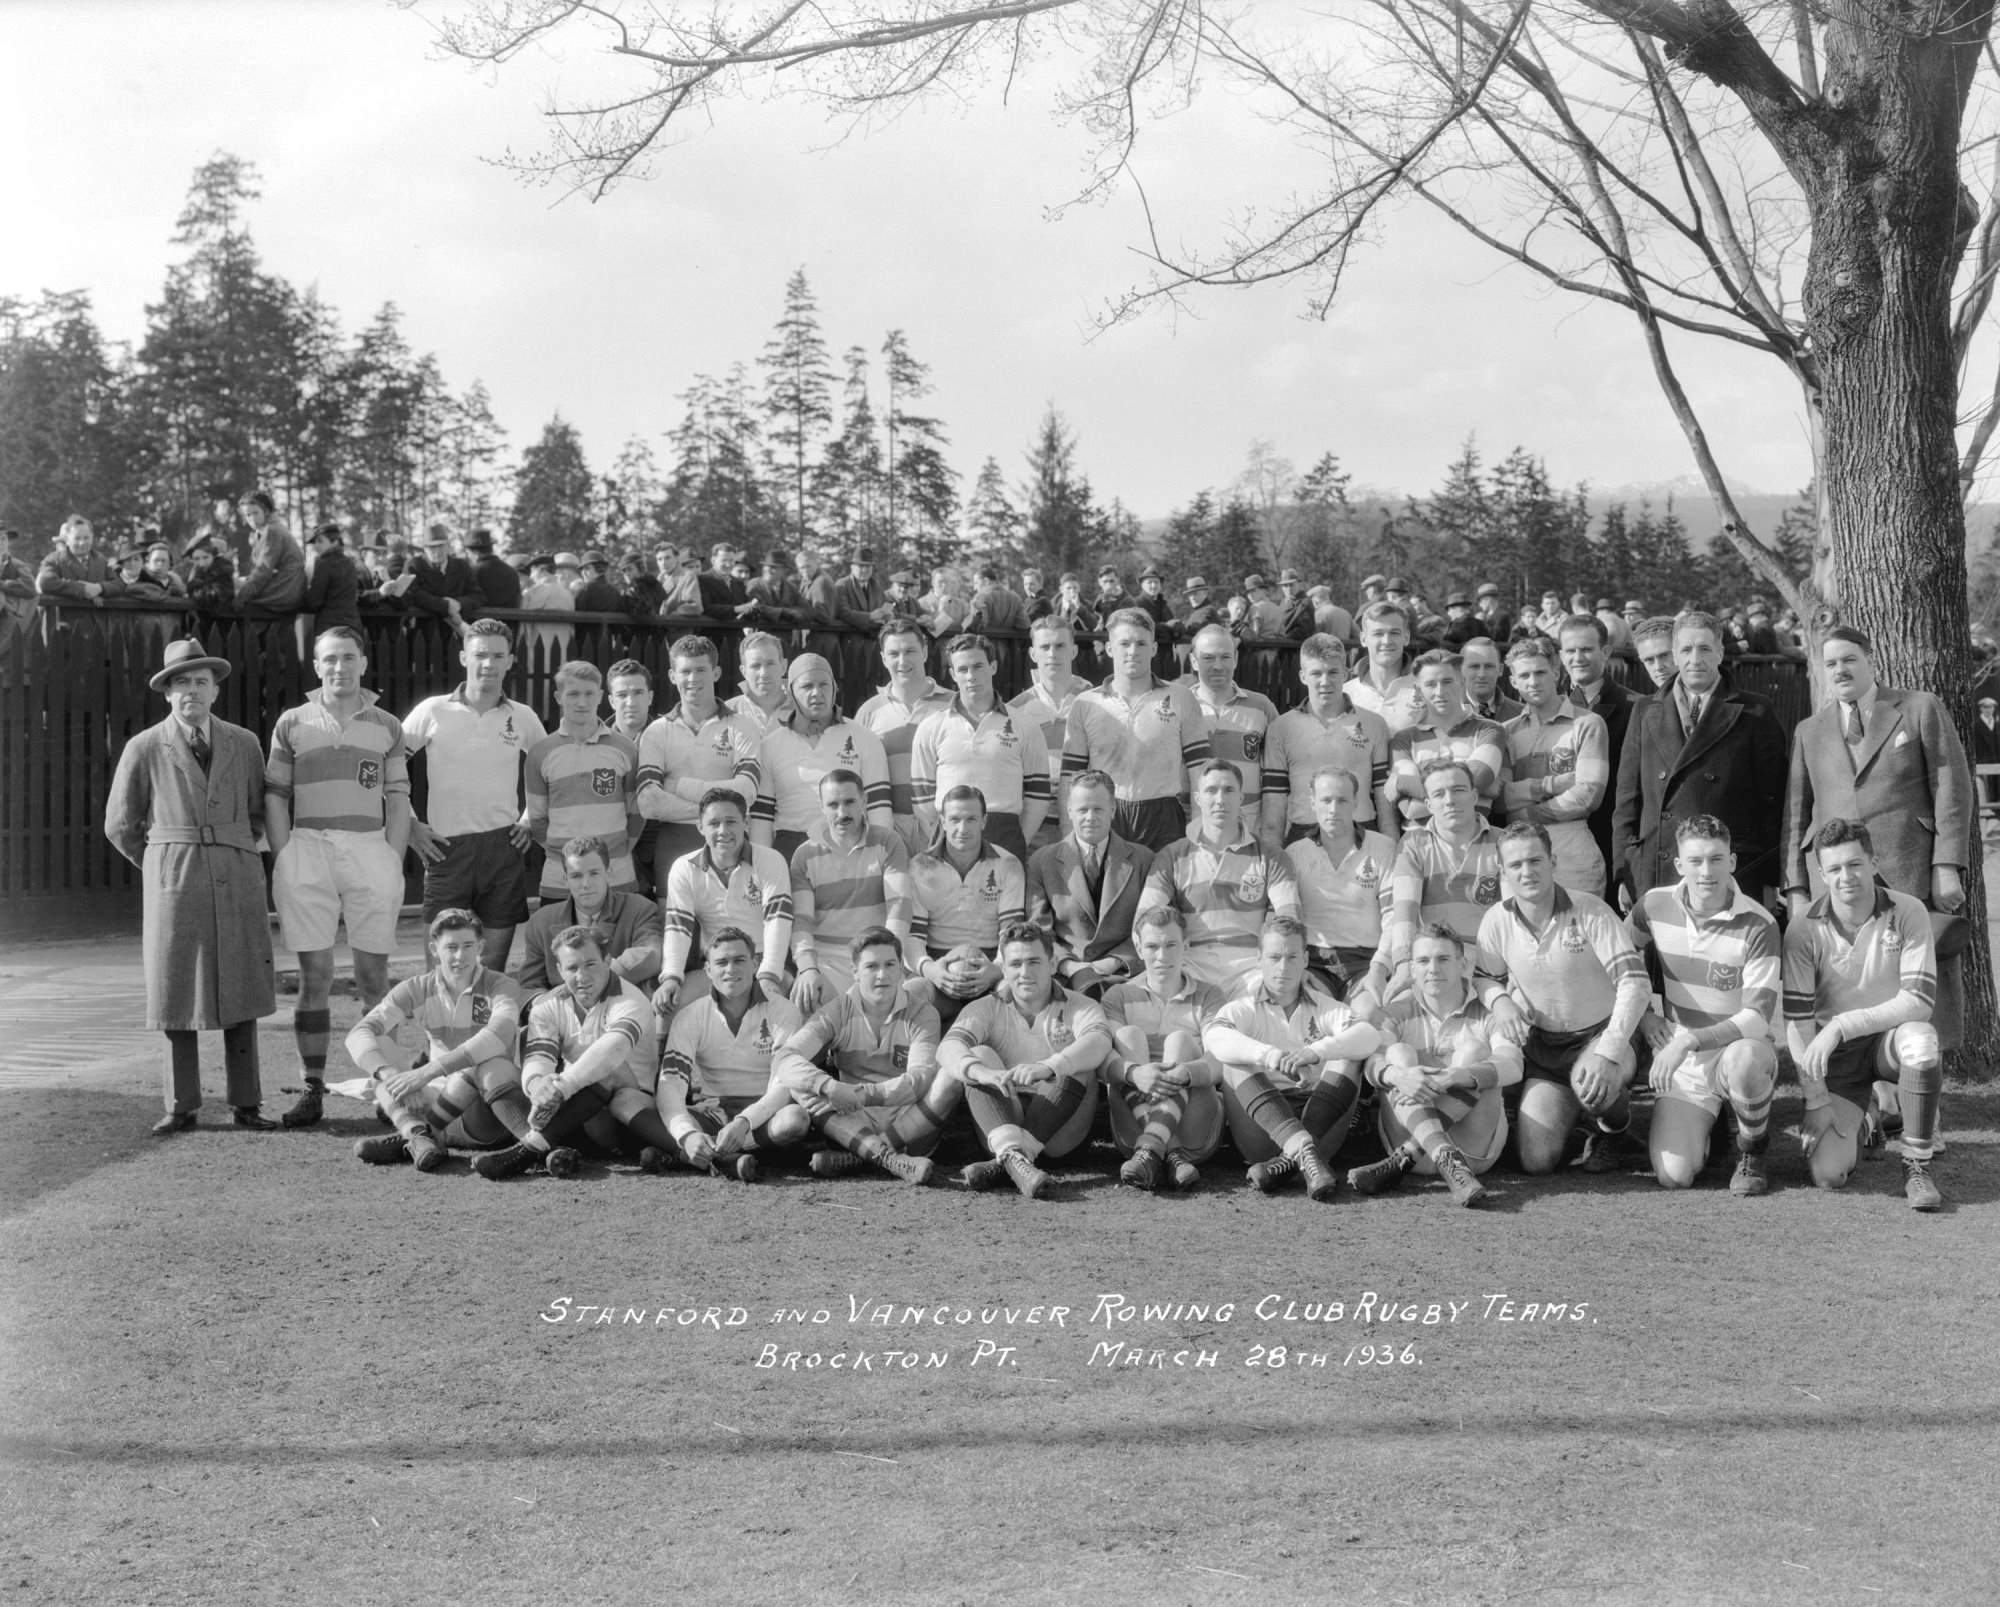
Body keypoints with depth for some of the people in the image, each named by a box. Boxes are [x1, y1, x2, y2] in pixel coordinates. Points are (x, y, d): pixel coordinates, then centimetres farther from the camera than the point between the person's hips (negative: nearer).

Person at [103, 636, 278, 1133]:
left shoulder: (244, 744, 7)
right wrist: (165, 867, 8)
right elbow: (121, 825, 8)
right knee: (178, 993, 1)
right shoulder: (144, 749, 2)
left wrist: (231, 857, 13)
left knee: (240, 992, 1)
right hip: (173, 885, -1)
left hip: (236, 881, 2)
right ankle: (181, 1106, 8)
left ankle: (246, 1103, 7)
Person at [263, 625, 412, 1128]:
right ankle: (312, 1089, 4)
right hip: (306, 849, 0)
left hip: (371, 851, 0)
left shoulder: (387, 727, 10)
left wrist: (394, 864, -1)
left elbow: (398, 802, 9)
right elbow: (274, 798, 8)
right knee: (313, 977, 1)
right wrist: (284, 862, -1)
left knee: (373, 977, 1)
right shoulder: (292, 724, 9)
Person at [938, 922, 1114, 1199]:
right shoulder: (985, 1009, 9)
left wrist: (1047, 1067, -39)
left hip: (1060, 1130, -1)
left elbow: (1098, 1042, -18)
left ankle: (1001, 1164, -37)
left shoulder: (1079, 1007, 6)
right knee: (980, 1054, -19)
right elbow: (949, 1047, -12)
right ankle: (1014, 1156, -46)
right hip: (1002, 1120, 1)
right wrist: (981, 1072, -37)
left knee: (1076, 1065, -24)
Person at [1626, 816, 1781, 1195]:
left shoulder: (1758, 926, -15)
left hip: (1741, 1046, -3)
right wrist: (1642, 1014, 4)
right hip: (1682, 1063, 3)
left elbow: (1757, 1017, -21)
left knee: (1742, 1059, -42)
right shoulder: (1655, 907, -4)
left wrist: (1689, 1040, -31)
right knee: (1673, 1176, -15)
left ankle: (1752, 1154, -9)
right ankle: (1707, 1127, 22)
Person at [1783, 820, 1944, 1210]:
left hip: (1890, 1036, 0)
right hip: (1837, 1053, 0)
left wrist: (1842, 1025, -27)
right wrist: (1817, 1101, -13)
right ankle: (1853, 1119, 23)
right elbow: (1797, 1022, -10)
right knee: (1828, 1173, -15)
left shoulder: (1907, 914, -12)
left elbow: (1918, 1001, -19)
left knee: (1920, 1039, -38)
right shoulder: (1804, 930, -12)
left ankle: (1917, 1166, -19)